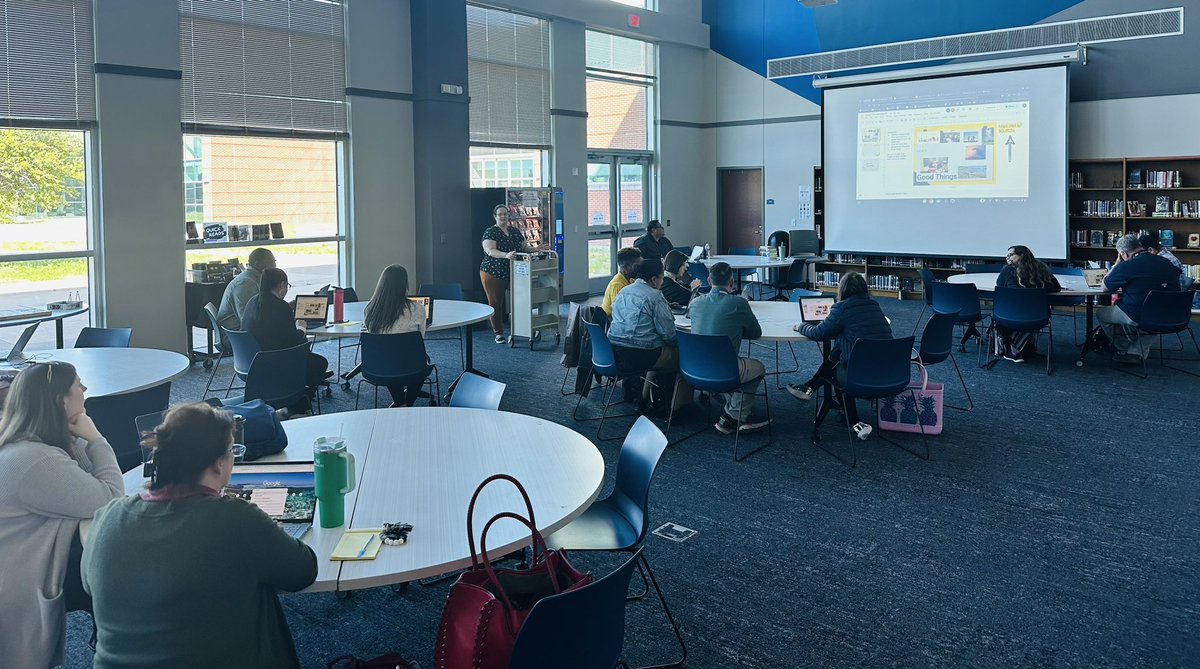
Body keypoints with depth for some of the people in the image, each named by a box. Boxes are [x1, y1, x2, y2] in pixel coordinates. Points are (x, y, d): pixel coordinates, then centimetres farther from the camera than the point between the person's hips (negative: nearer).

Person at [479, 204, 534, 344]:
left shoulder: (515, 231, 12)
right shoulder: (490, 232, -7)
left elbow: (524, 247, 18)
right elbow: (490, 250, -22)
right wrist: (506, 255, -37)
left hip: (514, 273, 5)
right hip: (493, 274, -4)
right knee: (495, 304, 3)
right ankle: (498, 333, 13)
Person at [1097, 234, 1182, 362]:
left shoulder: (1126, 267, -11)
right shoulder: (1166, 262, 7)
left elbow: (1105, 286, 4)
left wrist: (1117, 264, 12)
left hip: (1139, 318, -6)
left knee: (1100, 313, 16)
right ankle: (1136, 352, 23)